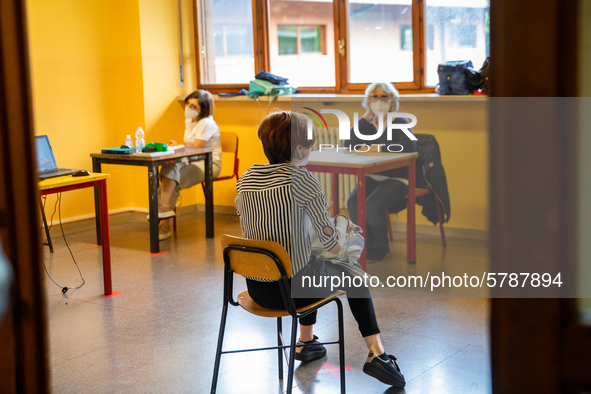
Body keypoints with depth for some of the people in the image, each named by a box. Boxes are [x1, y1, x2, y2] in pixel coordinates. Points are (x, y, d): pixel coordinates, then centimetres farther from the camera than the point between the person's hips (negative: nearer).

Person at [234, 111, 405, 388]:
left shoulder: (244, 180, -1)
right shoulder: (301, 179, -17)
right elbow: (333, 246, -16)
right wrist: (342, 223, 6)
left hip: (256, 289, 6)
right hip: (292, 288, -6)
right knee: (352, 273, 24)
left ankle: (306, 342, 47)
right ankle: (376, 352, 18)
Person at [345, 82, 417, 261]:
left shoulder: (399, 122, -3)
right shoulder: (367, 124, 11)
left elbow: (410, 145, -22)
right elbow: (348, 143, -5)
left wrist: (380, 148, -22)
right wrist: (366, 117, -5)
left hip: (397, 178, -5)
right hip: (372, 177, 5)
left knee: (372, 206, -28)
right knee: (353, 203, -23)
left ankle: (381, 246, -2)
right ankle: (369, 243, -1)